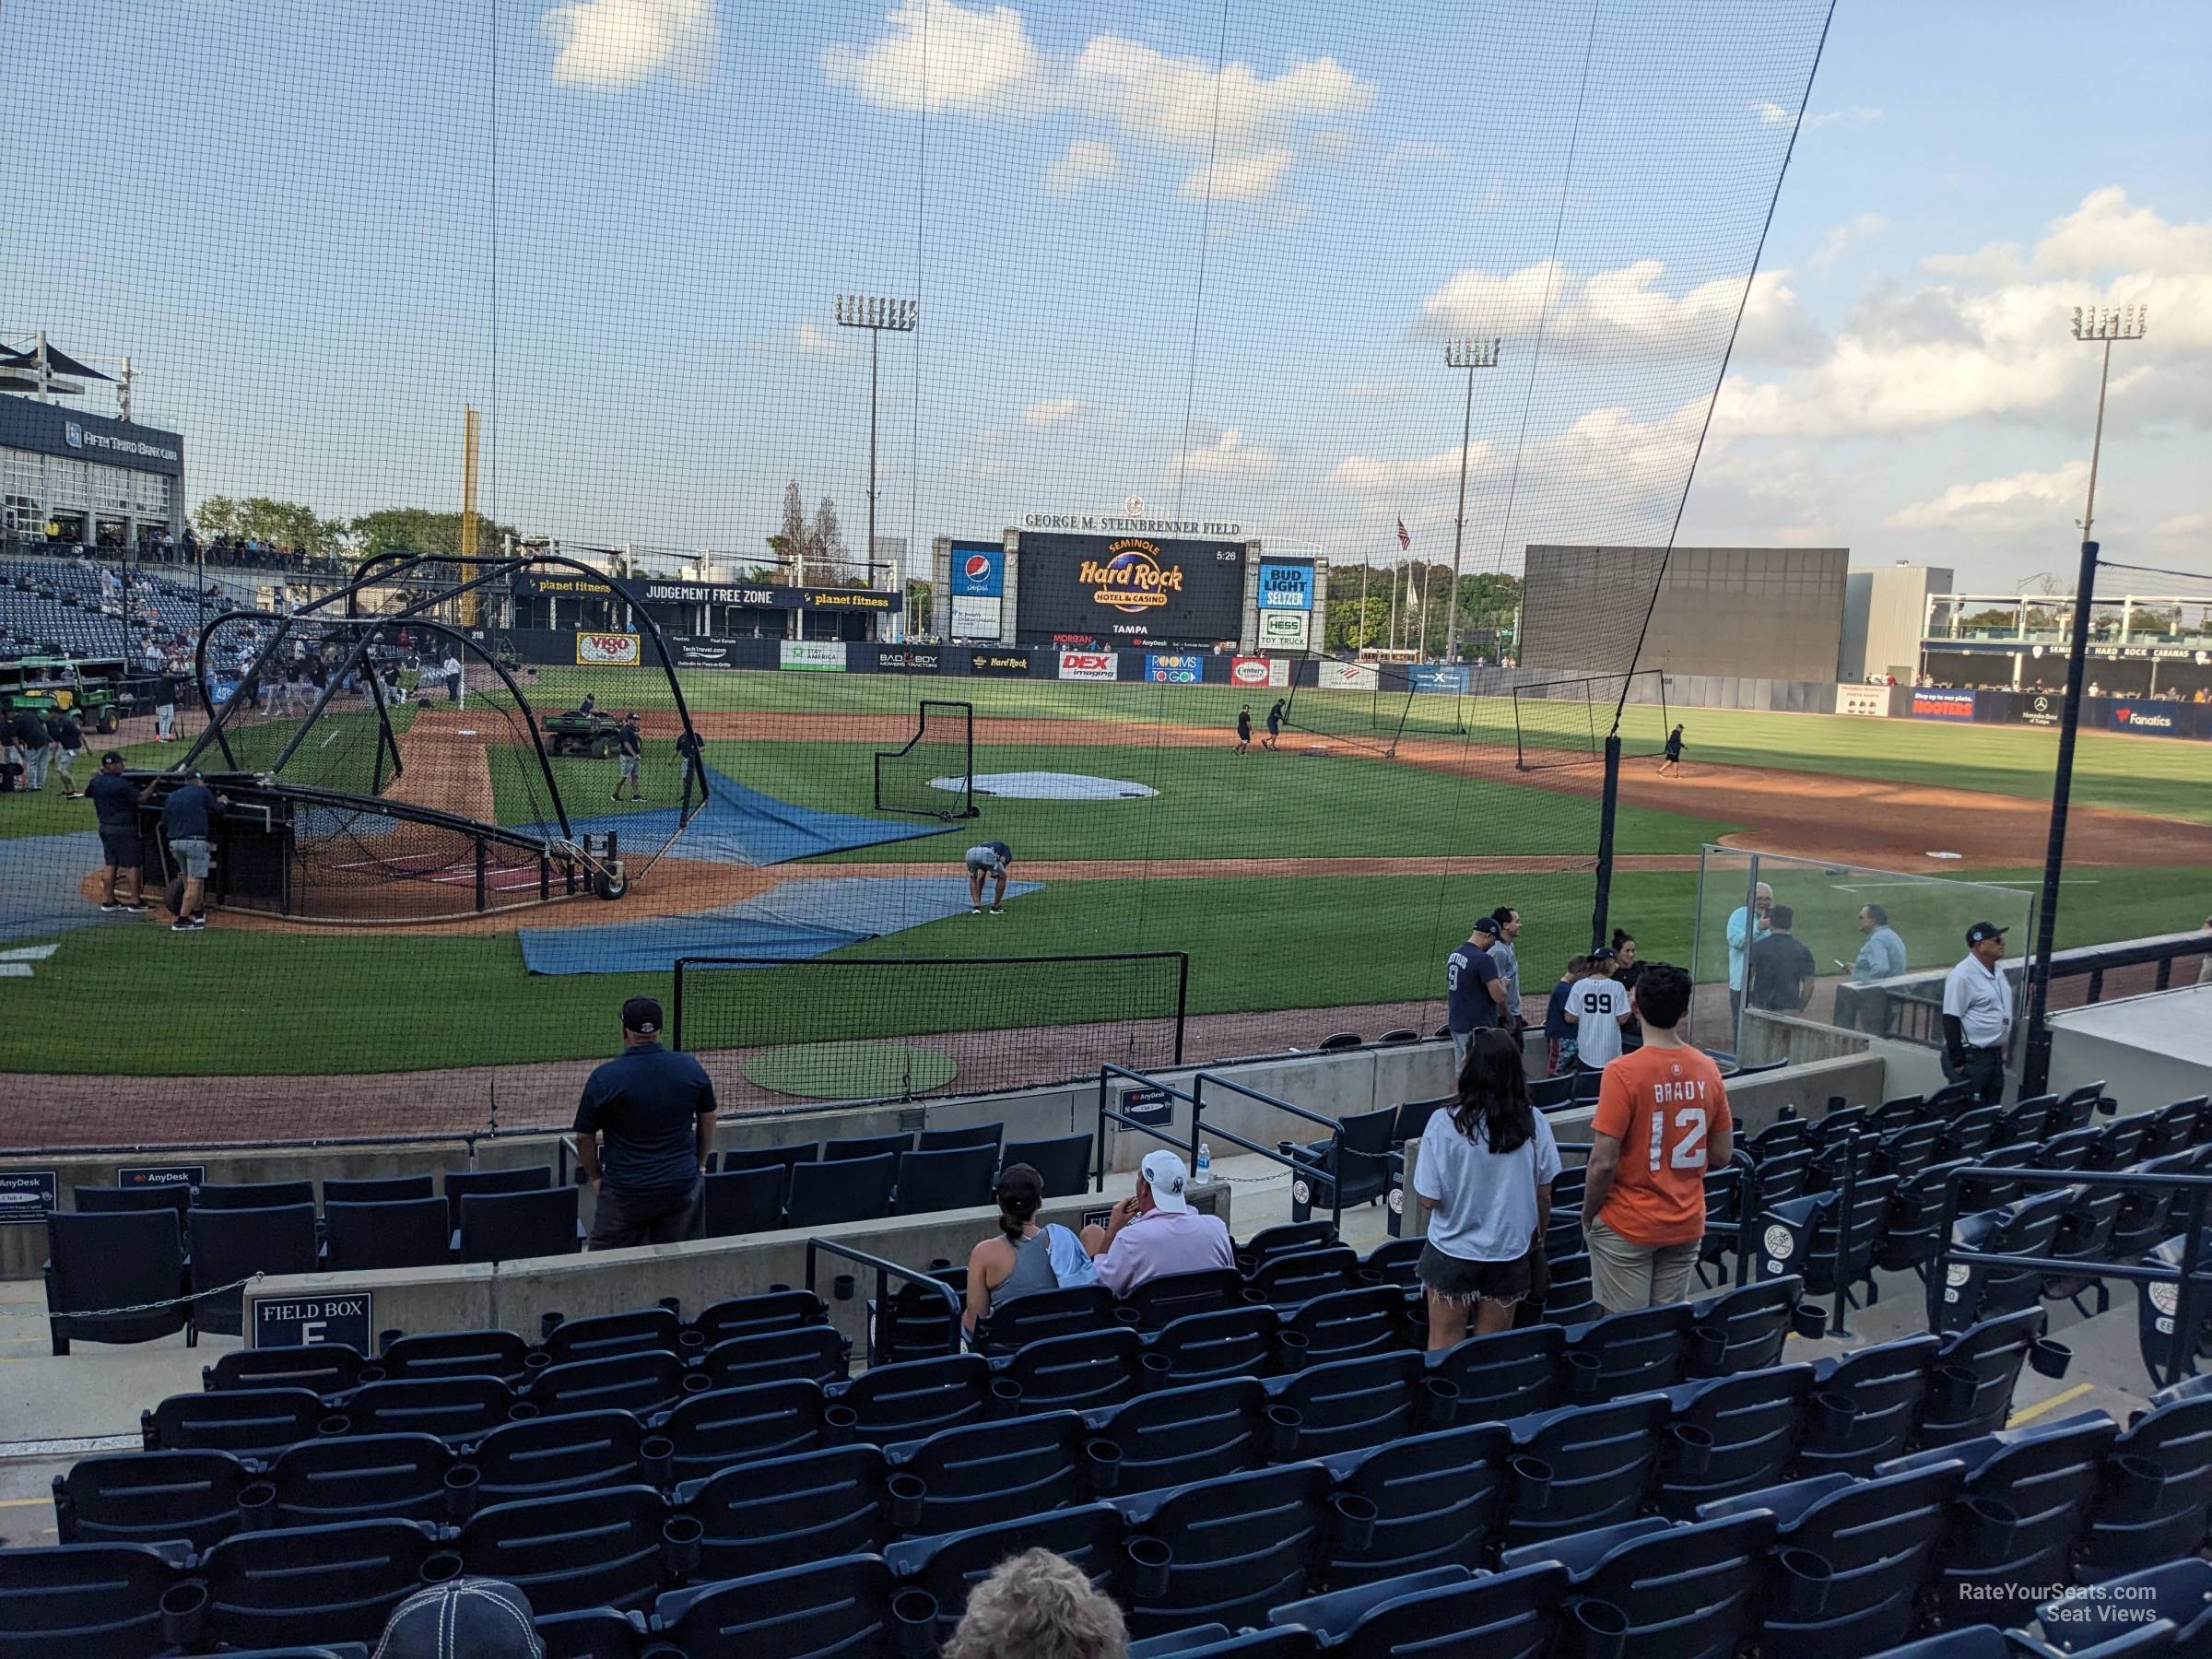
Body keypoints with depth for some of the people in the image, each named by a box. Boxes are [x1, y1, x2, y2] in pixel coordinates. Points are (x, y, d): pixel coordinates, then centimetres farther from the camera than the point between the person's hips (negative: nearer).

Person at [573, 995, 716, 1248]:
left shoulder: (604, 1077, -11)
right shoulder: (691, 1068, -1)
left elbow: (584, 1138, -3)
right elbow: (708, 1119, 11)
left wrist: (595, 1177, 12)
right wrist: (700, 1165, 23)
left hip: (625, 1192, -3)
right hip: (683, 1187, 3)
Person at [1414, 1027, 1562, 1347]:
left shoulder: (1444, 1124, -17)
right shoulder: (1534, 1123, -9)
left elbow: (1427, 1200, -15)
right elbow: (1544, 1194, 1)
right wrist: (1538, 1239, 17)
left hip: (1453, 1251, -2)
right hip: (1509, 1253, 2)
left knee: (1444, 1347, 13)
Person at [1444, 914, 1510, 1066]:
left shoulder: (1453, 955, 8)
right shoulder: (1484, 959, -19)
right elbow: (1499, 997, -21)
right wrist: (1503, 984, 1)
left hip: (1456, 1025, 9)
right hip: (1477, 1028, -8)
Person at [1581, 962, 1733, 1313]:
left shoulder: (1623, 1073, -19)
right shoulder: (1707, 1069, -3)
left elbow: (1603, 1163, -19)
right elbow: (1722, 1155, 5)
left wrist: (1587, 1215, -3)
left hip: (1628, 1226, -5)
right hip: (1687, 1225, 5)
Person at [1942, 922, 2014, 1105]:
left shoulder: (1996, 972, 10)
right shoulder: (1963, 976, -17)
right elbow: (1950, 1020, -19)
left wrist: (2000, 1047, 17)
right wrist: (1958, 1063, -20)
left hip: (1994, 1056, 9)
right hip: (1970, 1058, -9)